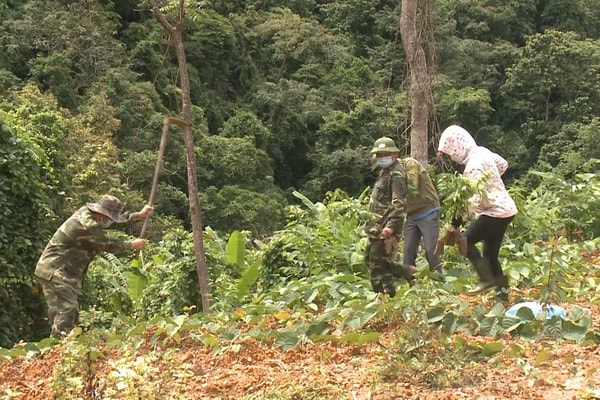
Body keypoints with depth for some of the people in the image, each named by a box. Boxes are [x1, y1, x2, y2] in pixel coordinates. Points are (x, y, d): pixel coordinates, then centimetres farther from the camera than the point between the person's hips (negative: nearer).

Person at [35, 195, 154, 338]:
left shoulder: (87, 213, 7)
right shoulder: (88, 226, -22)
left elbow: (117, 222, 21)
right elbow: (108, 245, -9)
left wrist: (139, 215, 19)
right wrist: (132, 245, 5)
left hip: (56, 270, 11)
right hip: (55, 271, -11)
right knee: (67, 310, -17)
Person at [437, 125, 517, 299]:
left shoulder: (474, 164, -22)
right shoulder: (482, 152, 6)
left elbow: (476, 198, -29)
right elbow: (503, 164, 25)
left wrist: (457, 219, -27)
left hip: (496, 211, -10)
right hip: (503, 208, 10)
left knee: (466, 241, -11)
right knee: (490, 254, 12)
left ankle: (487, 279, -10)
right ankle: (502, 293, 14)